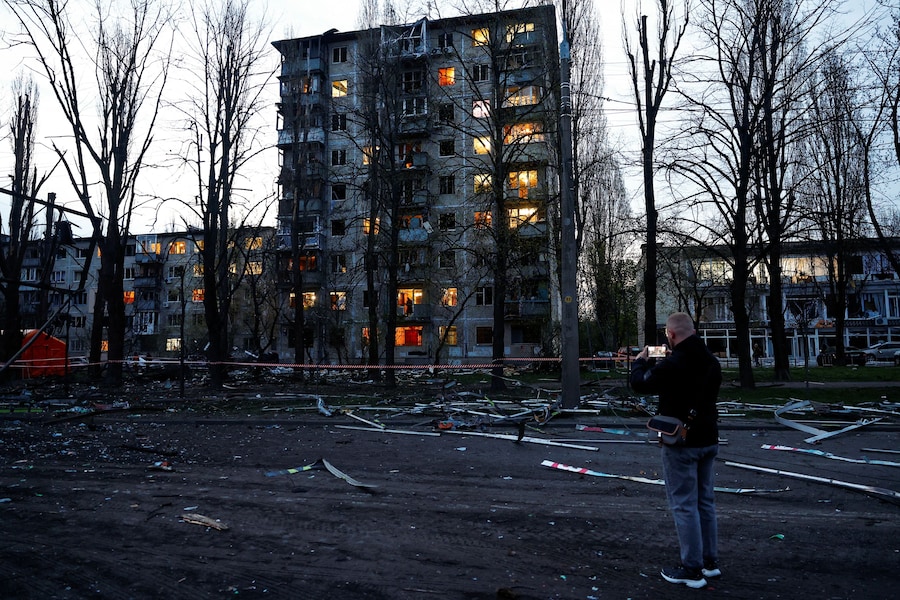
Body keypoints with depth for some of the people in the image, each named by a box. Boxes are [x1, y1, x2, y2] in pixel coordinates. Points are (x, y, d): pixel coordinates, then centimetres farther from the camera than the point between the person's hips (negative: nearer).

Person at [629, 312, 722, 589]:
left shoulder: (672, 364, -21)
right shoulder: (711, 360, 3)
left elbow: (640, 384, -6)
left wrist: (641, 362, 13)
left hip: (682, 443, -8)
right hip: (708, 439, 8)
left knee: (684, 505, 0)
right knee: (706, 501, 16)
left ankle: (692, 570, 7)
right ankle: (710, 561, 27)